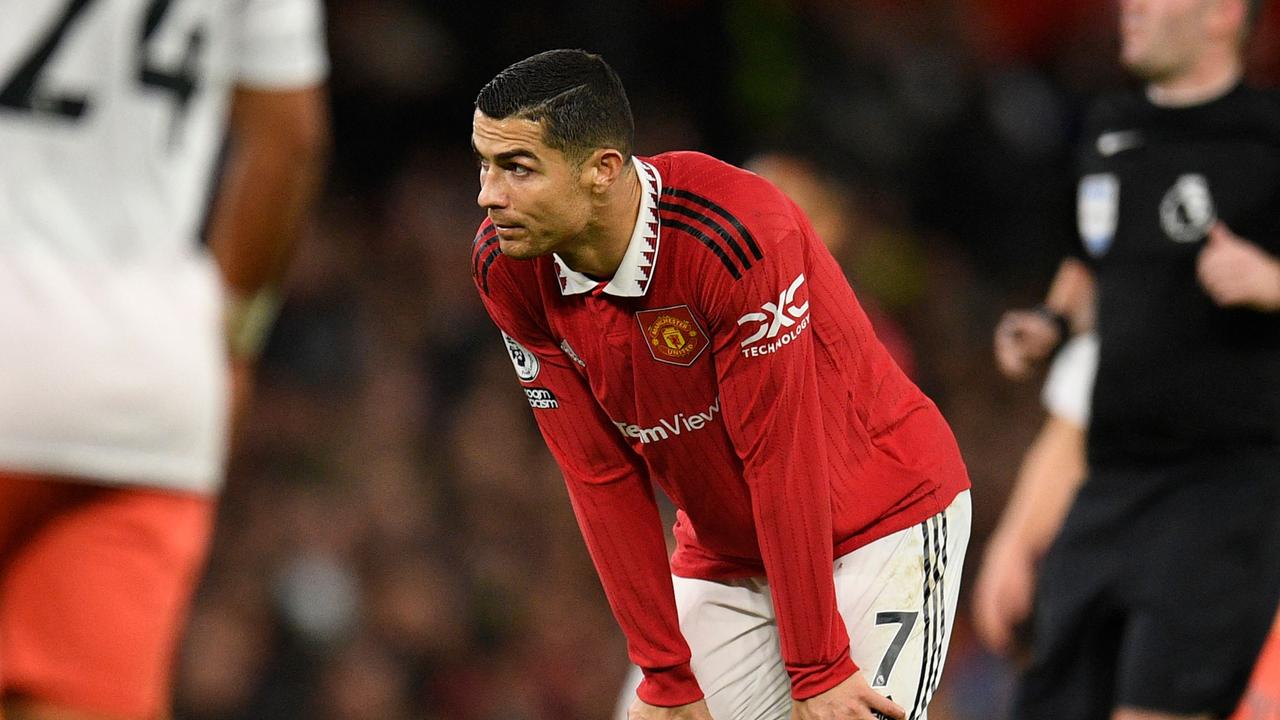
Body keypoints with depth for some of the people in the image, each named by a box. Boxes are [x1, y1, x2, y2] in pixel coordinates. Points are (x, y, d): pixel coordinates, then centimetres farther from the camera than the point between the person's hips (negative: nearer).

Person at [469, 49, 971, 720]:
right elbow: (601, 480, -7)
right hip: (724, 551, 5)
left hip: (884, 521, -5)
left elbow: (780, 457, -25)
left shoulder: (733, 232, -29)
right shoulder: (505, 268, -11)